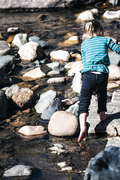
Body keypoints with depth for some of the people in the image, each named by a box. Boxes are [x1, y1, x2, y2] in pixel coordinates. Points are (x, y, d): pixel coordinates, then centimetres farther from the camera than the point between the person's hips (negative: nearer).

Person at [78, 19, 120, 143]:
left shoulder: (84, 44, 15)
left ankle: (83, 127, -19)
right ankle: (102, 115, 41)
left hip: (88, 74, 0)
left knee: (84, 102, -1)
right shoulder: (106, 40, 11)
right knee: (102, 93, 32)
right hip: (103, 75, 0)